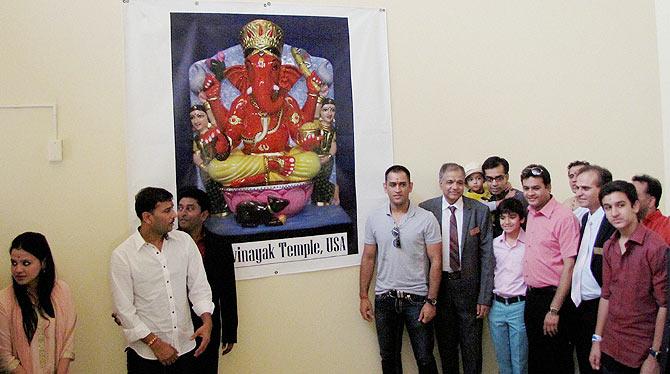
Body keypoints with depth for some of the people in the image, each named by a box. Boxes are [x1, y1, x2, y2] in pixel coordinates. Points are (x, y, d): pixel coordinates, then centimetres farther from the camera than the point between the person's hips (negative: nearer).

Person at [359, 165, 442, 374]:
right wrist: (363, 297, 5)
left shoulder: (427, 219, -7)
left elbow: (435, 262, -6)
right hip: (384, 299, 3)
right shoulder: (374, 219, 1)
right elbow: (368, 258, 7)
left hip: (417, 299, -2)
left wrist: (431, 301, -9)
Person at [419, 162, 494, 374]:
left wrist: (485, 298, -6)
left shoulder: (480, 211, -5)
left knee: (472, 349, 9)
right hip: (439, 285, 1)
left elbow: (487, 256, -4)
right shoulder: (425, 209, -4)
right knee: (445, 347, 15)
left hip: (469, 285, -1)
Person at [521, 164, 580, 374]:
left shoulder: (564, 217, -15)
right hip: (531, 297, 7)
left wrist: (554, 310, -18)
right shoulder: (530, 214, 9)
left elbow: (569, 266, -17)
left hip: (552, 297, -7)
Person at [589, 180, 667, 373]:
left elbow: (664, 305, -14)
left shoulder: (656, 247, -16)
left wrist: (654, 356, -13)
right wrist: (597, 340, 10)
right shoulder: (609, 247, 4)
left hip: (642, 352, -5)